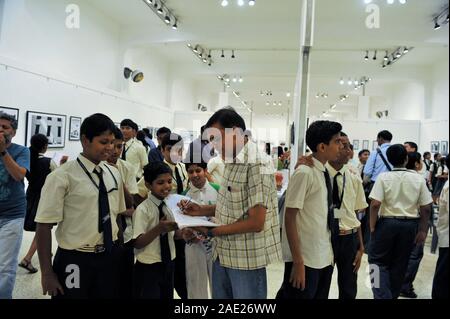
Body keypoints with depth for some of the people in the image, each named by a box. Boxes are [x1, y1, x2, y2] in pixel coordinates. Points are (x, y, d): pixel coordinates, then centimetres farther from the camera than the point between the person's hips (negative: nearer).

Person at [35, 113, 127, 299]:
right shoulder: (62, 177, -14)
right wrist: (47, 273, -10)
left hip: (109, 258, 5)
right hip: (75, 262, -5)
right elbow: (44, 227, -13)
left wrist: (118, 252, 13)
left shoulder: (114, 174, 4)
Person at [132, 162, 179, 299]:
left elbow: (172, 234, 7)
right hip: (148, 268, -6)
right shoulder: (142, 209, -18)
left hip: (168, 264, 6)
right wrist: (159, 228, -32)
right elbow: (137, 243, -21)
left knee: (167, 296, 20)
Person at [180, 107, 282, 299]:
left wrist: (212, 232, -17)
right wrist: (201, 210, 2)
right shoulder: (230, 162, 7)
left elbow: (256, 223, -23)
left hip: (246, 258, -8)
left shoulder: (256, 165, -21)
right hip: (223, 253, 8)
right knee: (220, 295, 20)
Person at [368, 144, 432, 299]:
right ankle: (392, 295, 30)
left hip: (387, 223, -3)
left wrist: (372, 227, -5)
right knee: (399, 264, 16)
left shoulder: (383, 177, -9)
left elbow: (375, 205, -16)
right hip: (410, 225, 3)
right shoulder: (418, 179, -1)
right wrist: (422, 230, 7)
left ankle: (382, 295, -5)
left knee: (378, 261, 9)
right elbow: (426, 208, -1)